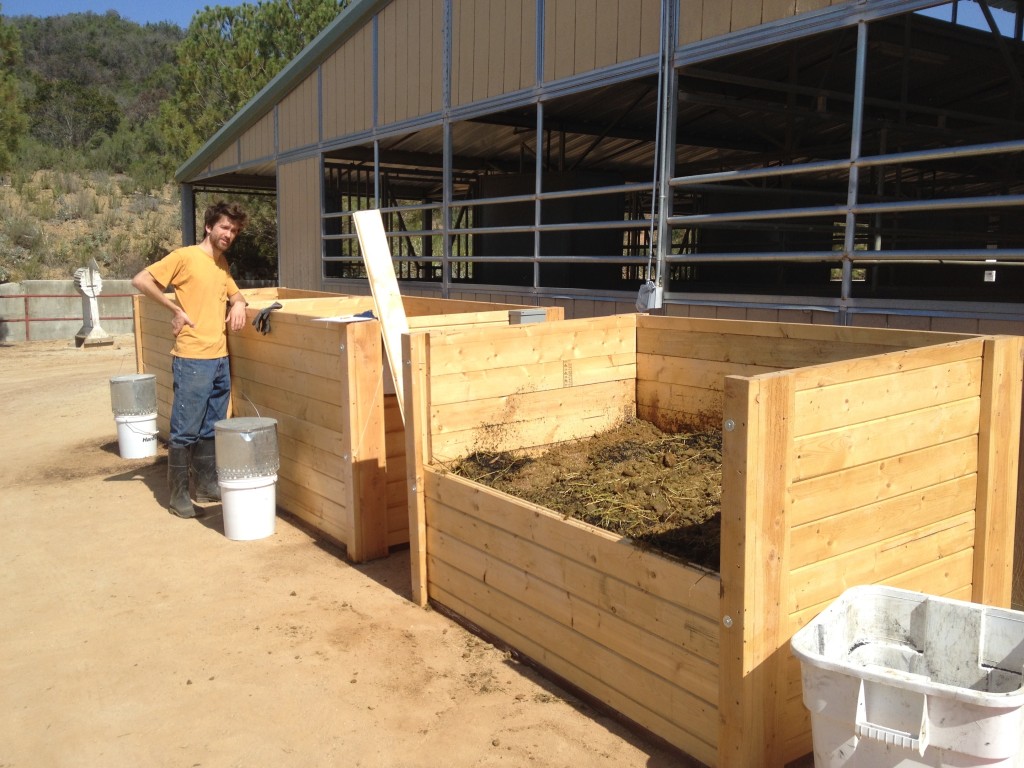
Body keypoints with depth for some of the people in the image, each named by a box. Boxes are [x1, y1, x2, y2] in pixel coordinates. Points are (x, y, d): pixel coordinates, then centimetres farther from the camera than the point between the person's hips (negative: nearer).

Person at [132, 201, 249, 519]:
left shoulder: (222, 263, 15)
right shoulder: (185, 256, -7)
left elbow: (235, 293, 29)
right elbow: (140, 280, -10)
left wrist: (238, 303, 6)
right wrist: (176, 309, -12)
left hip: (220, 358, 7)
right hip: (192, 359, -7)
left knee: (210, 429, 15)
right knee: (185, 430, -1)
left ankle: (206, 484, 26)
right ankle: (178, 493, 9)